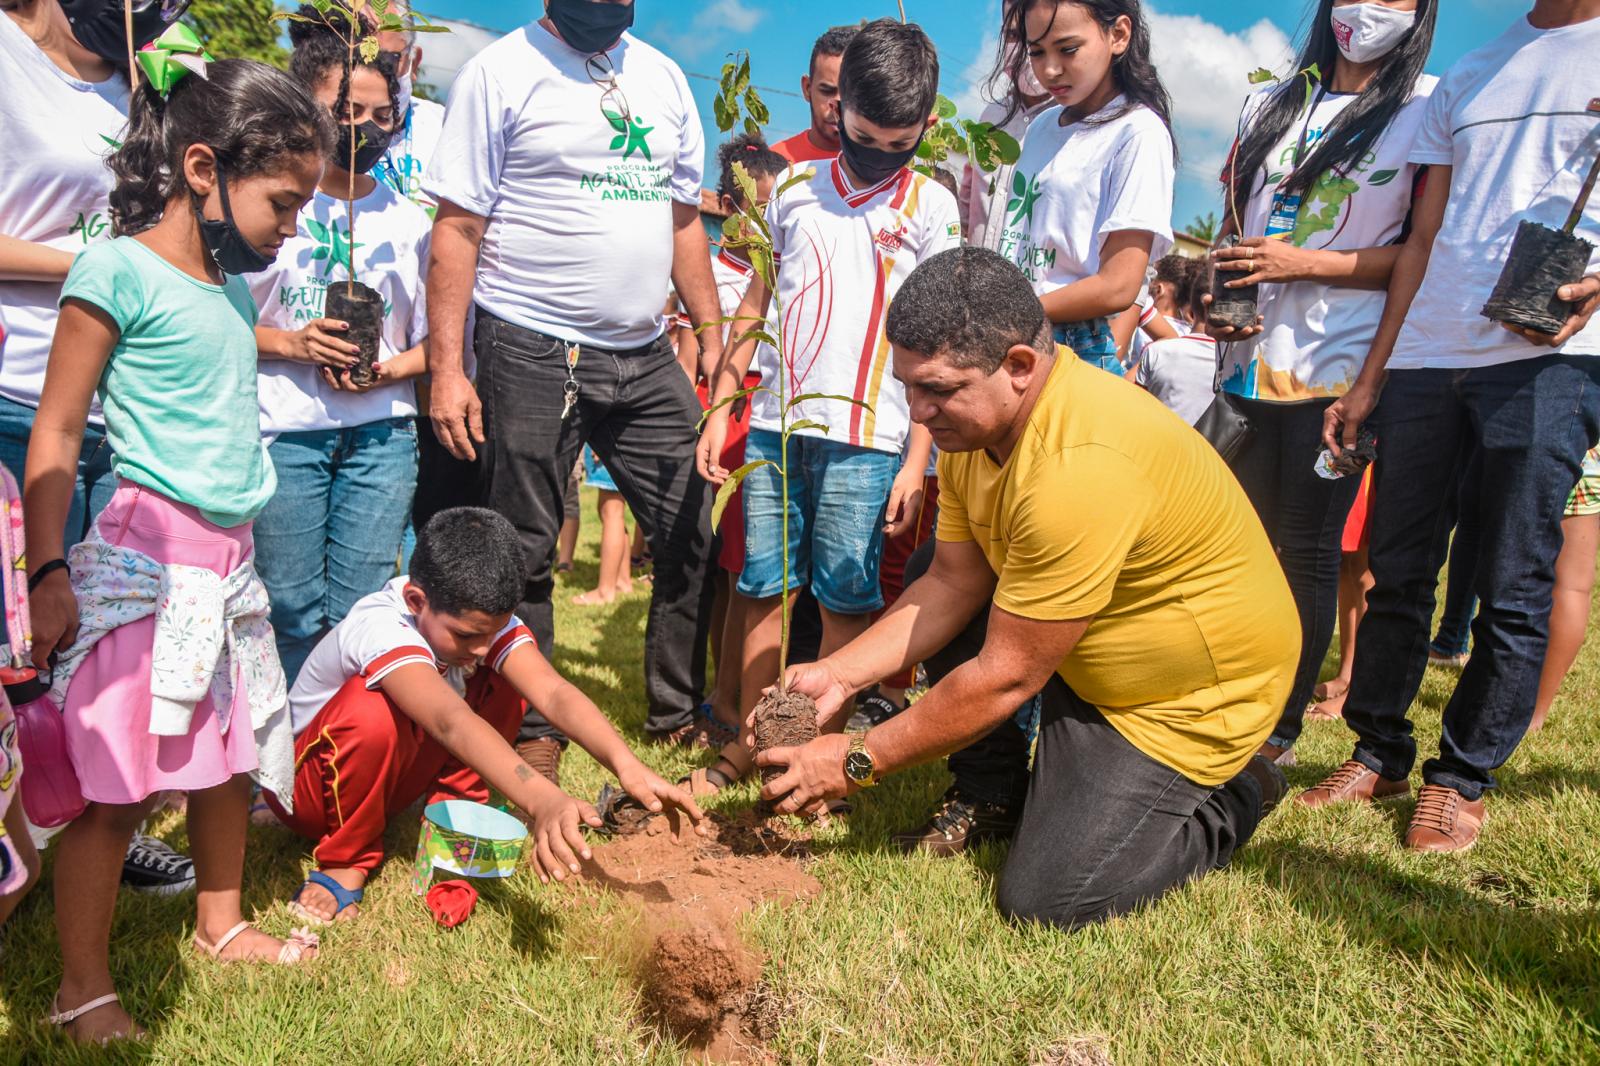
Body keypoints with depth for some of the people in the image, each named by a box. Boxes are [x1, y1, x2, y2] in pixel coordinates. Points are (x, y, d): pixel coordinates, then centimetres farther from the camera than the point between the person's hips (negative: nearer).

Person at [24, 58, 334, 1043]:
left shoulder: (234, 285, 12)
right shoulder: (120, 270, -10)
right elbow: (56, 433, -10)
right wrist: (48, 572, -12)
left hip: (230, 559, 8)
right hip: (146, 558, -8)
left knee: (231, 757, 17)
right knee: (117, 789, -1)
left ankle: (221, 924, 35)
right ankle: (83, 991, 15)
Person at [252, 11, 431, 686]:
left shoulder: (410, 220, 12)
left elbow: (432, 344, 12)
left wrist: (386, 368, -8)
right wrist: (292, 343, -12)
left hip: (382, 431, 2)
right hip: (284, 428, -2)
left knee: (359, 609, 0)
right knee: (292, 609, 0)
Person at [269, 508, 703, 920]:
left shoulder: (483, 619, -19)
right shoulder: (381, 628, -37)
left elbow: (554, 692, -34)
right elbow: (450, 722, -54)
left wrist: (626, 766, -51)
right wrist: (541, 800, -69)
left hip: (390, 777, 5)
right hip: (305, 782, -5)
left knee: (503, 686, -17)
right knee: (372, 711, -38)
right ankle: (347, 860, -12)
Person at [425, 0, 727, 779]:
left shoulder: (663, 77, 15)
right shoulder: (501, 72, -2)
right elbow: (457, 228, -7)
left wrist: (711, 329, 10)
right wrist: (445, 367, -14)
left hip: (645, 357, 6)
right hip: (533, 355, -5)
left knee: (694, 535, 6)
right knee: (523, 557, 3)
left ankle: (680, 714, 23)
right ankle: (531, 732, 19)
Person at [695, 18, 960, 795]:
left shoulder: (931, 207, 3)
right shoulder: (794, 189, 12)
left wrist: (917, 460, -6)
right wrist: (720, 407, 11)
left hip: (866, 436, -3)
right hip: (774, 424, 3)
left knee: (845, 600, 1)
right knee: (765, 588, 7)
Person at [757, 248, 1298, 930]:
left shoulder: (1080, 467, -36)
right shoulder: (974, 419, -6)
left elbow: (1006, 676, -30)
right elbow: (951, 585, 0)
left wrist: (855, 762, -21)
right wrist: (839, 674, -11)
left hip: (1197, 693, -9)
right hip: (1087, 655, 9)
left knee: (1043, 897, -12)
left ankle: (1227, 803, 11)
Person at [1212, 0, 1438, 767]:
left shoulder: (1429, 110, 2)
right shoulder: (1269, 106, 17)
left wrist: (1304, 262, -14)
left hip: (1337, 369, -4)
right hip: (1250, 362, 4)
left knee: (1308, 548, 0)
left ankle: (1283, 727, 11)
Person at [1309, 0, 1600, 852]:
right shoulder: (1466, 78, 21)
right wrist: (1369, 382, 12)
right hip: (1425, 358, 4)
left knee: (1514, 590, -2)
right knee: (1396, 573, 6)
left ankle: (1463, 779, 10)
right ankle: (1378, 753, 18)